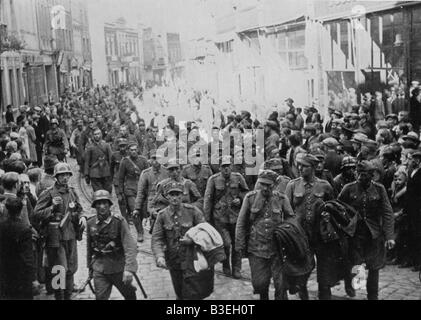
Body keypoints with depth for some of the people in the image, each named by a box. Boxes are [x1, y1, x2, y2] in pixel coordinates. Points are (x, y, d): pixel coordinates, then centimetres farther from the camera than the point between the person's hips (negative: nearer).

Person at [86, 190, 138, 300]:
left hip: (118, 268, -2)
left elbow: (129, 246, -21)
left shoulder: (119, 221, -15)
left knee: (129, 294, 16)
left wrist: (129, 269, -30)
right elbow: (89, 247, 11)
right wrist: (90, 267, 18)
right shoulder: (91, 223, -2)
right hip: (99, 269, 2)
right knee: (100, 297, -1)